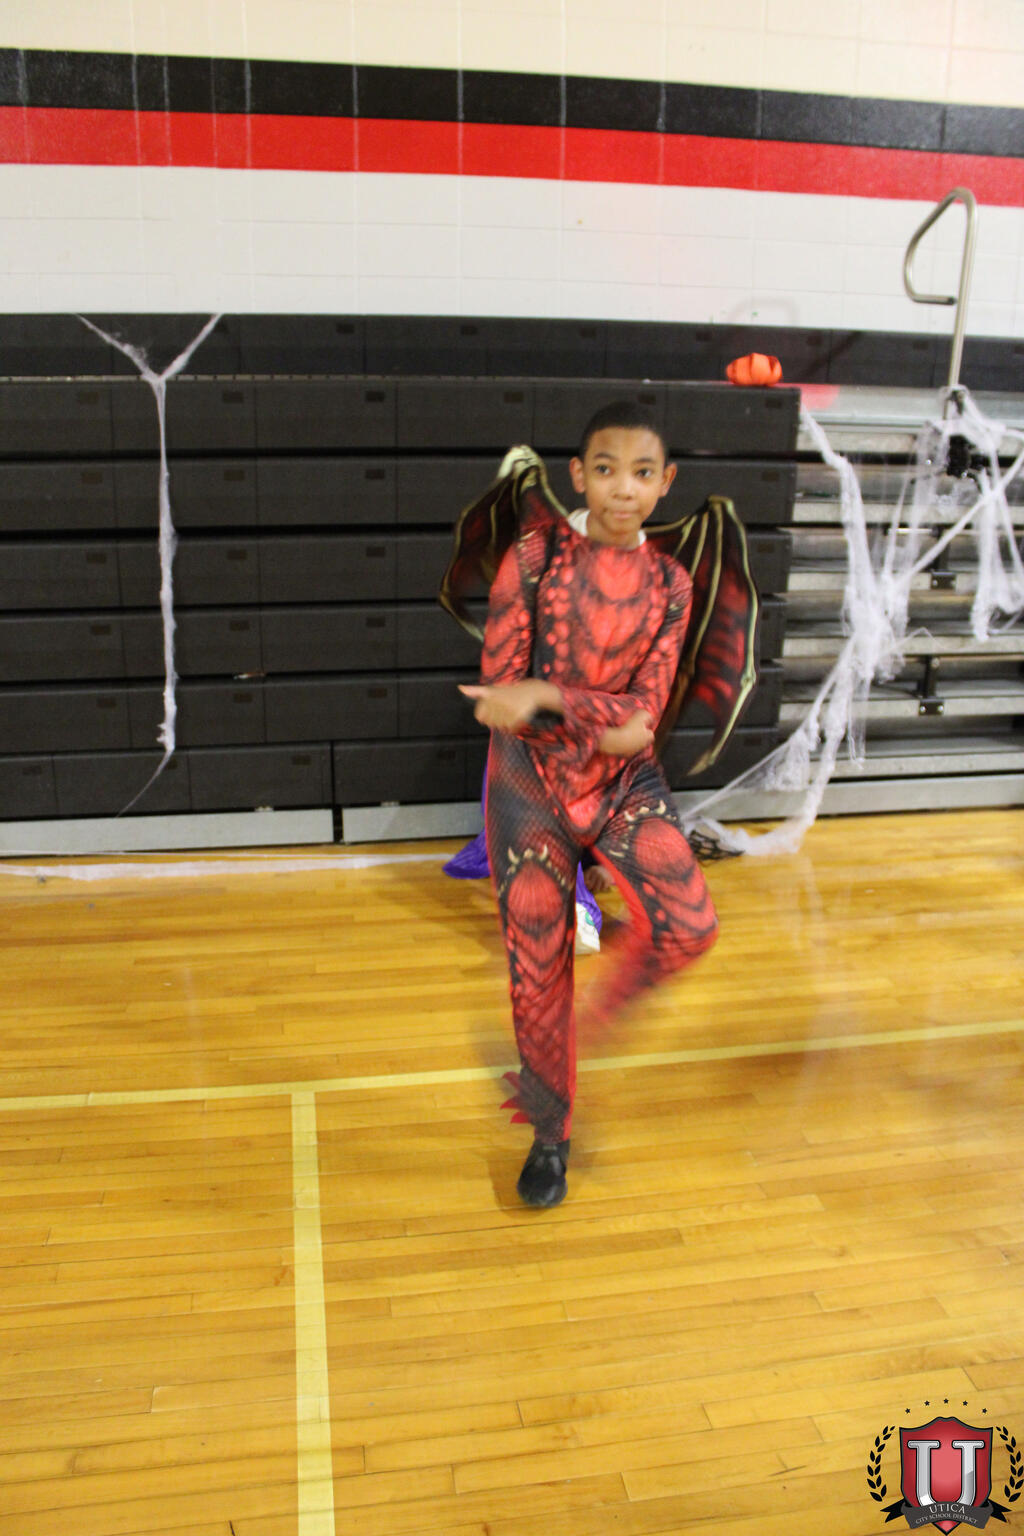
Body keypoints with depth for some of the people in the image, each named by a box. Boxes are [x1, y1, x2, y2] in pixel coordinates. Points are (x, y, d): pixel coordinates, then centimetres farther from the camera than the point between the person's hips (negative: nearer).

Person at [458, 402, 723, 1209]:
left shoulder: (669, 581, 0)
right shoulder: (535, 554, -7)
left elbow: (645, 709, -10)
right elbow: (498, 689, -13)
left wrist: (544, 695, -20)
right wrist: (605, 718, -16)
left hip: (626, 780, 2)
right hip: (532, 784, -2)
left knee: (690, 926, -17)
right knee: (537, 969, 5)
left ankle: (602, 1017, 16)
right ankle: (550, 1134, 28)